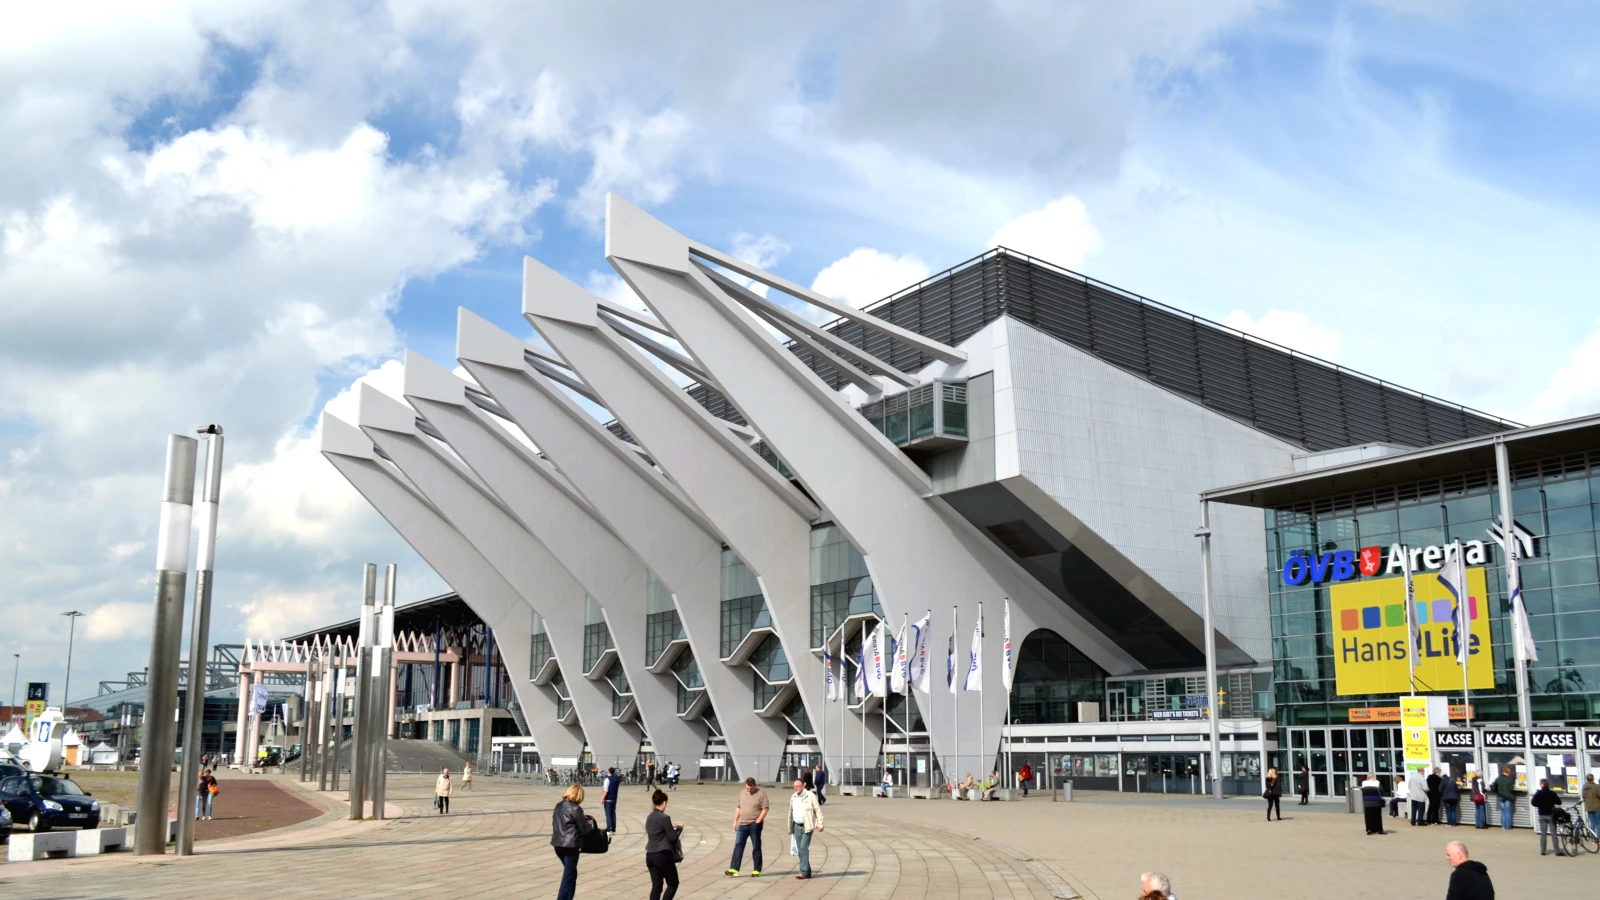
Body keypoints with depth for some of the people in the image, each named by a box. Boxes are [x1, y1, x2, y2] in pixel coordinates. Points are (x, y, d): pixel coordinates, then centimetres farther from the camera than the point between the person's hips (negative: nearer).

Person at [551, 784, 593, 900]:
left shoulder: (558, 806, 8)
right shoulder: (576, 809, -13)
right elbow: (584, 829, -10)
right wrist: (591, 824, 12)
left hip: (558, 844, 7)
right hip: (571, 845, -7)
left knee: (570, 873, 22)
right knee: (569, 875, 1)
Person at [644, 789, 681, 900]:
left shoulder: (649, 817, 7)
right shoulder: (664, 818, -16)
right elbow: (673, 837, -12)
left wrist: (671, 828, 19)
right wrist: (679, 828, 5)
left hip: (650, 856, 7)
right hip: (663, 856, -7)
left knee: (656, 886, 11)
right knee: (673, 884, 8)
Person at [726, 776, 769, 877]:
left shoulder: (761, 794, -5)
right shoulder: (742, 793, 12)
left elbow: (765, 809, -9)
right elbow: (738, 808, 18)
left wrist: (758, 821, -16)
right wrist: (735, 821, 12)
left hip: (754, 824, -5)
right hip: (742, 824, 5)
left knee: (756, 848, 2)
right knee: (738, 846, -3)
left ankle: (757, 870, 8)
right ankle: (734, 869, -5)